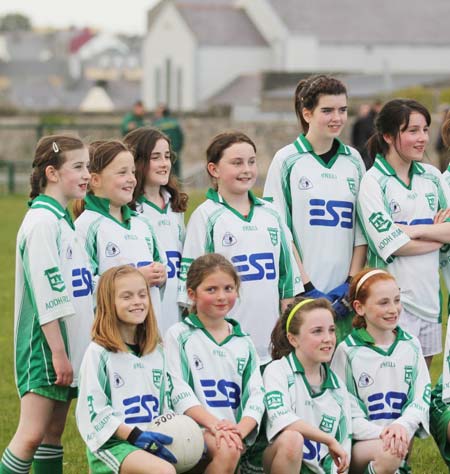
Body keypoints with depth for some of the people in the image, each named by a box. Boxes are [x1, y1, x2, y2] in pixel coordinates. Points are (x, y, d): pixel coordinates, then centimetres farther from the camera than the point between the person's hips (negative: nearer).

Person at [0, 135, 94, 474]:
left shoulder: (63, 219, 15)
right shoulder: (42, 221, -15)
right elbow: (46, 294, -19)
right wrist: (58, 351, -20)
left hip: (69, 342, 9)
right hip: (45, 344, -9)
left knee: (54, 432, 11)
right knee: (32, 434, -11)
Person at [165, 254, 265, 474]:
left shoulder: (244, 343, 18)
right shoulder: (179, 335, 5)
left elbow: (255, 394, 9)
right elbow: (178, 390, -5)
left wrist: (240, 429, -12)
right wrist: (214, 424, -19)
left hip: (236, 433, 4)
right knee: (227, 450, -34)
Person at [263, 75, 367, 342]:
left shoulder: (354, 160, 12)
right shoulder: (287, 160, 0)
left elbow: (362, 228, 12)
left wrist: (351, 283, 0)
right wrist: (307, 287, -10)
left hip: (343, 293, 4)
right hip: (300, 295, -4)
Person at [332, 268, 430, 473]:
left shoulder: (411, 346, 11)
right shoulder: (347, 351, -1)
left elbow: (422, 395, 5)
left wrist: (403, 425, -16)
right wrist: (376, 435, -16)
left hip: (399, 440, 5)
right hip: (359, 442, -5)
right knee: (387, 451, -34)